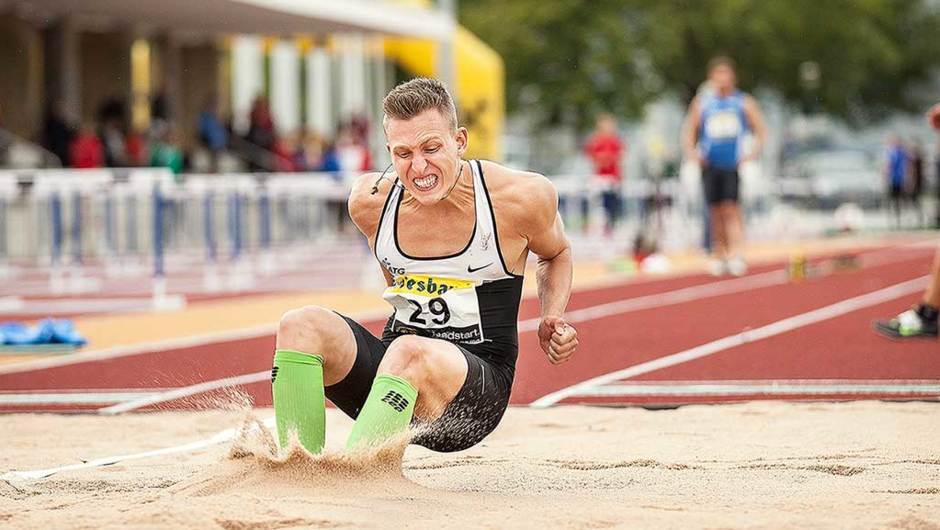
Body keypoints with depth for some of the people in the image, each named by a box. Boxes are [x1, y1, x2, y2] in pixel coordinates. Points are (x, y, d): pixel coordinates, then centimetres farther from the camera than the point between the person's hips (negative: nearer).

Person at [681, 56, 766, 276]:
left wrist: (752, 153, -4)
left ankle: (735, 255, -17)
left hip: (734, 165, -2)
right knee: (715, 212, 4)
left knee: (731, 209, -13)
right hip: (710, 165, 2)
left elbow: (760, 131, 9)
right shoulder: (702, 102, 10)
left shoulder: (744, 102, 6)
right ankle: (718, 255, 13)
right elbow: (689, 131, 14)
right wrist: (692, 153, -1)